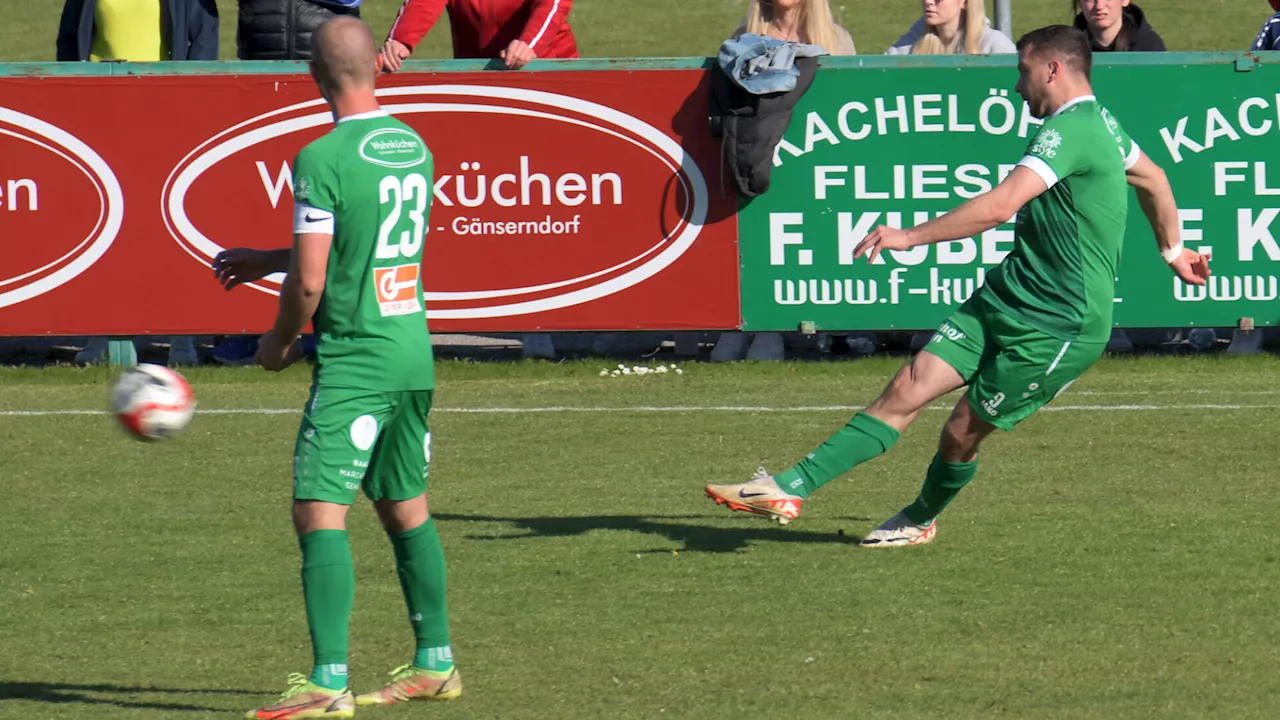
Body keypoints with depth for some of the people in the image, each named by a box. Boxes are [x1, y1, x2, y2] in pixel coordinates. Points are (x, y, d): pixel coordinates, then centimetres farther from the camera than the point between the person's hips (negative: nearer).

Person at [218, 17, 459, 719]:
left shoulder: (322, 160, -16)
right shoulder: (414, 147, 9)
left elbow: (310, 280, -16)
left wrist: (280, 340, 3)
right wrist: (264, 261, 27)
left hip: (352, 360, -8)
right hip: (414, 353, 8)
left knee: (319, 511, -8)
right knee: (406, 506, 18)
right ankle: (435, 663, 25)